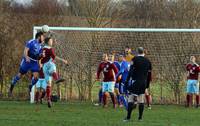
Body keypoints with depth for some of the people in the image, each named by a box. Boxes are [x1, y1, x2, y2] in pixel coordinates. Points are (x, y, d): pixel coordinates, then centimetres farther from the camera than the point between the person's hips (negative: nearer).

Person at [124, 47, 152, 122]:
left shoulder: (135, 59, -4)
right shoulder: (147, 61, 10)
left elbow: (131, 71, -10)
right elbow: (149, 73, 15)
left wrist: (127, 81, -8)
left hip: (135, 81, -5)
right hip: (143, 82, 5)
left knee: (130, 99, -4)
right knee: (141, 100, 8)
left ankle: (128, 117, -9)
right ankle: (140, 117, 6)